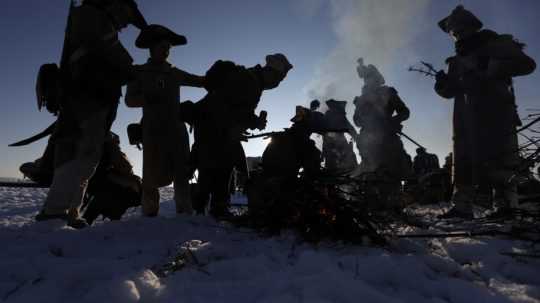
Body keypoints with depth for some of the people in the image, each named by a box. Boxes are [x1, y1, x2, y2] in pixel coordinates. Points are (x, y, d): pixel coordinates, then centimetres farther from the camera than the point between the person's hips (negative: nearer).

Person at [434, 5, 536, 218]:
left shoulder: (494, 43, 9)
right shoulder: (458, 60, 24)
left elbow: (526, 64, -2)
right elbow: (450, 91, 21)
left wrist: (491, 71, -15)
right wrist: (443, 83, -1)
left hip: (494, 113, -5)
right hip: (467, 116, 6)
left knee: (499, 158, -12)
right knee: (464, 160, -1)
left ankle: (506, 205, -10)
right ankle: (462, 206, 0)